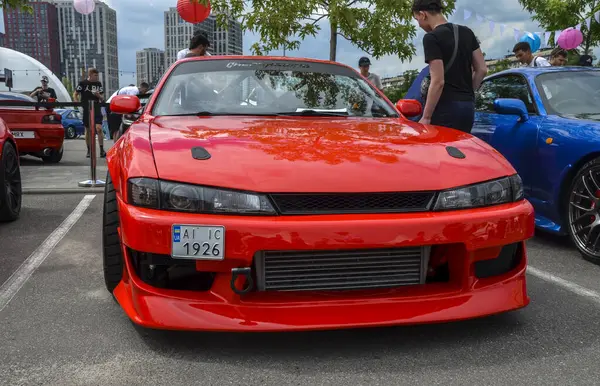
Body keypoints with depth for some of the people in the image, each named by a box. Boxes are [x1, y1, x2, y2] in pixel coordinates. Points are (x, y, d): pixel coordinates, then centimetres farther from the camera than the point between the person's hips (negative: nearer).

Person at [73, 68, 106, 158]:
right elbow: (75, 95, 5)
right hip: (86, 110, -1)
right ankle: (89, 150, 17)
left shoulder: (98, 84, 9)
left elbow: (102, 98, 13)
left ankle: (102, 150, -10)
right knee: (88, 130, 6)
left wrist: (98, 95, -9)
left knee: (99, 128, -14)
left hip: (97, 110, 1)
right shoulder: (83, 83, 0)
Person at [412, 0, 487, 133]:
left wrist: (426, 117, -15)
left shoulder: (432, 38, -11)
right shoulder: (467, 32, 13)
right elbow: (482, 70, 13)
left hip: (446, 107, -8)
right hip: (468, 105, 8)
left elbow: (438, 81, -18)